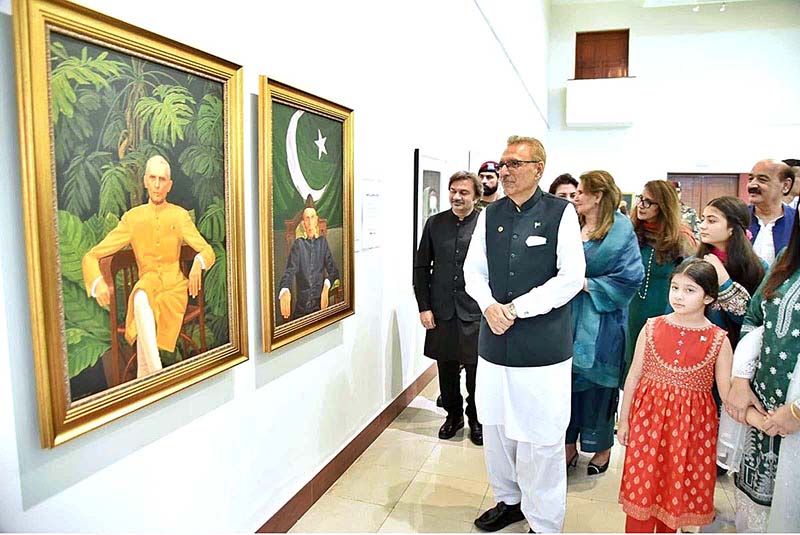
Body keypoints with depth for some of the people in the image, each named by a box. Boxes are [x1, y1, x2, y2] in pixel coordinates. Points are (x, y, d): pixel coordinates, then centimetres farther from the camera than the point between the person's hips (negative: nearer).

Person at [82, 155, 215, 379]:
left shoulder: (180, 216, 5)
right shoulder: (132, 218, 6)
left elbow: (208, 251, 5)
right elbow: (91, 256, 6)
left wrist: (198, 263, -21)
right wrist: (97, 281, -16)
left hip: (174, 287, 0)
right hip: (147, 282, 0)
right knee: (141, 300, -37)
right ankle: (157, 376, -37)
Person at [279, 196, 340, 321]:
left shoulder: (322, 242, 6)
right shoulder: (298, 244, 0)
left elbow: (333, 270, 4)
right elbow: (290, 270, -14)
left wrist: (326, 285, -18)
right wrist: (285, 291, -34)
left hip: (320, 302, 1)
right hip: (301, 306, -1)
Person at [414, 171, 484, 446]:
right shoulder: (434, 223, 4)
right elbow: (421, 267, 6)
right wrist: (424, 307, 1)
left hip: (475, 312, -3)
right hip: (441, 310, 3)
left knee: (475, 370, 8)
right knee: (446, 368, 14)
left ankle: (476, 419, 31)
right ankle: (453, 414, 35)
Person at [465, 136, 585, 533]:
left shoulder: (561, 213, -5)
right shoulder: (489, 215, 8)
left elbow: (572, 276, -10)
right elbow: (474, 271, 10)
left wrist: (516, 309, -13)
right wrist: (489, 305, -10)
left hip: (543, 347, -4)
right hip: (495, 342, 5)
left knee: (540, 438, 3)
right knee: (495, 428, 16)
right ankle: (509, 500, 40)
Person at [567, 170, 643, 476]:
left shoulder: (620, 229, -7)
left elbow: (631, 277, -12)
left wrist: (588, 284, -13)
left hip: (601, 321, -4)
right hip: (569, 317, 5)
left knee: (598, 382, 7)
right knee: (567, 379, 8)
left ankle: (603, 447, 28)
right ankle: (569, 445, 24)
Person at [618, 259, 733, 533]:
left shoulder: (718, 340, -6)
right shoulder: (652, 328, -3)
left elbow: (727, 392, -1)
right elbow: (633, 376, 2)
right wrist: (624, 418, 5)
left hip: (692, 424, 0)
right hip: (648, 417, 1)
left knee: (677, 487, 14)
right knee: (641, 487, 6)